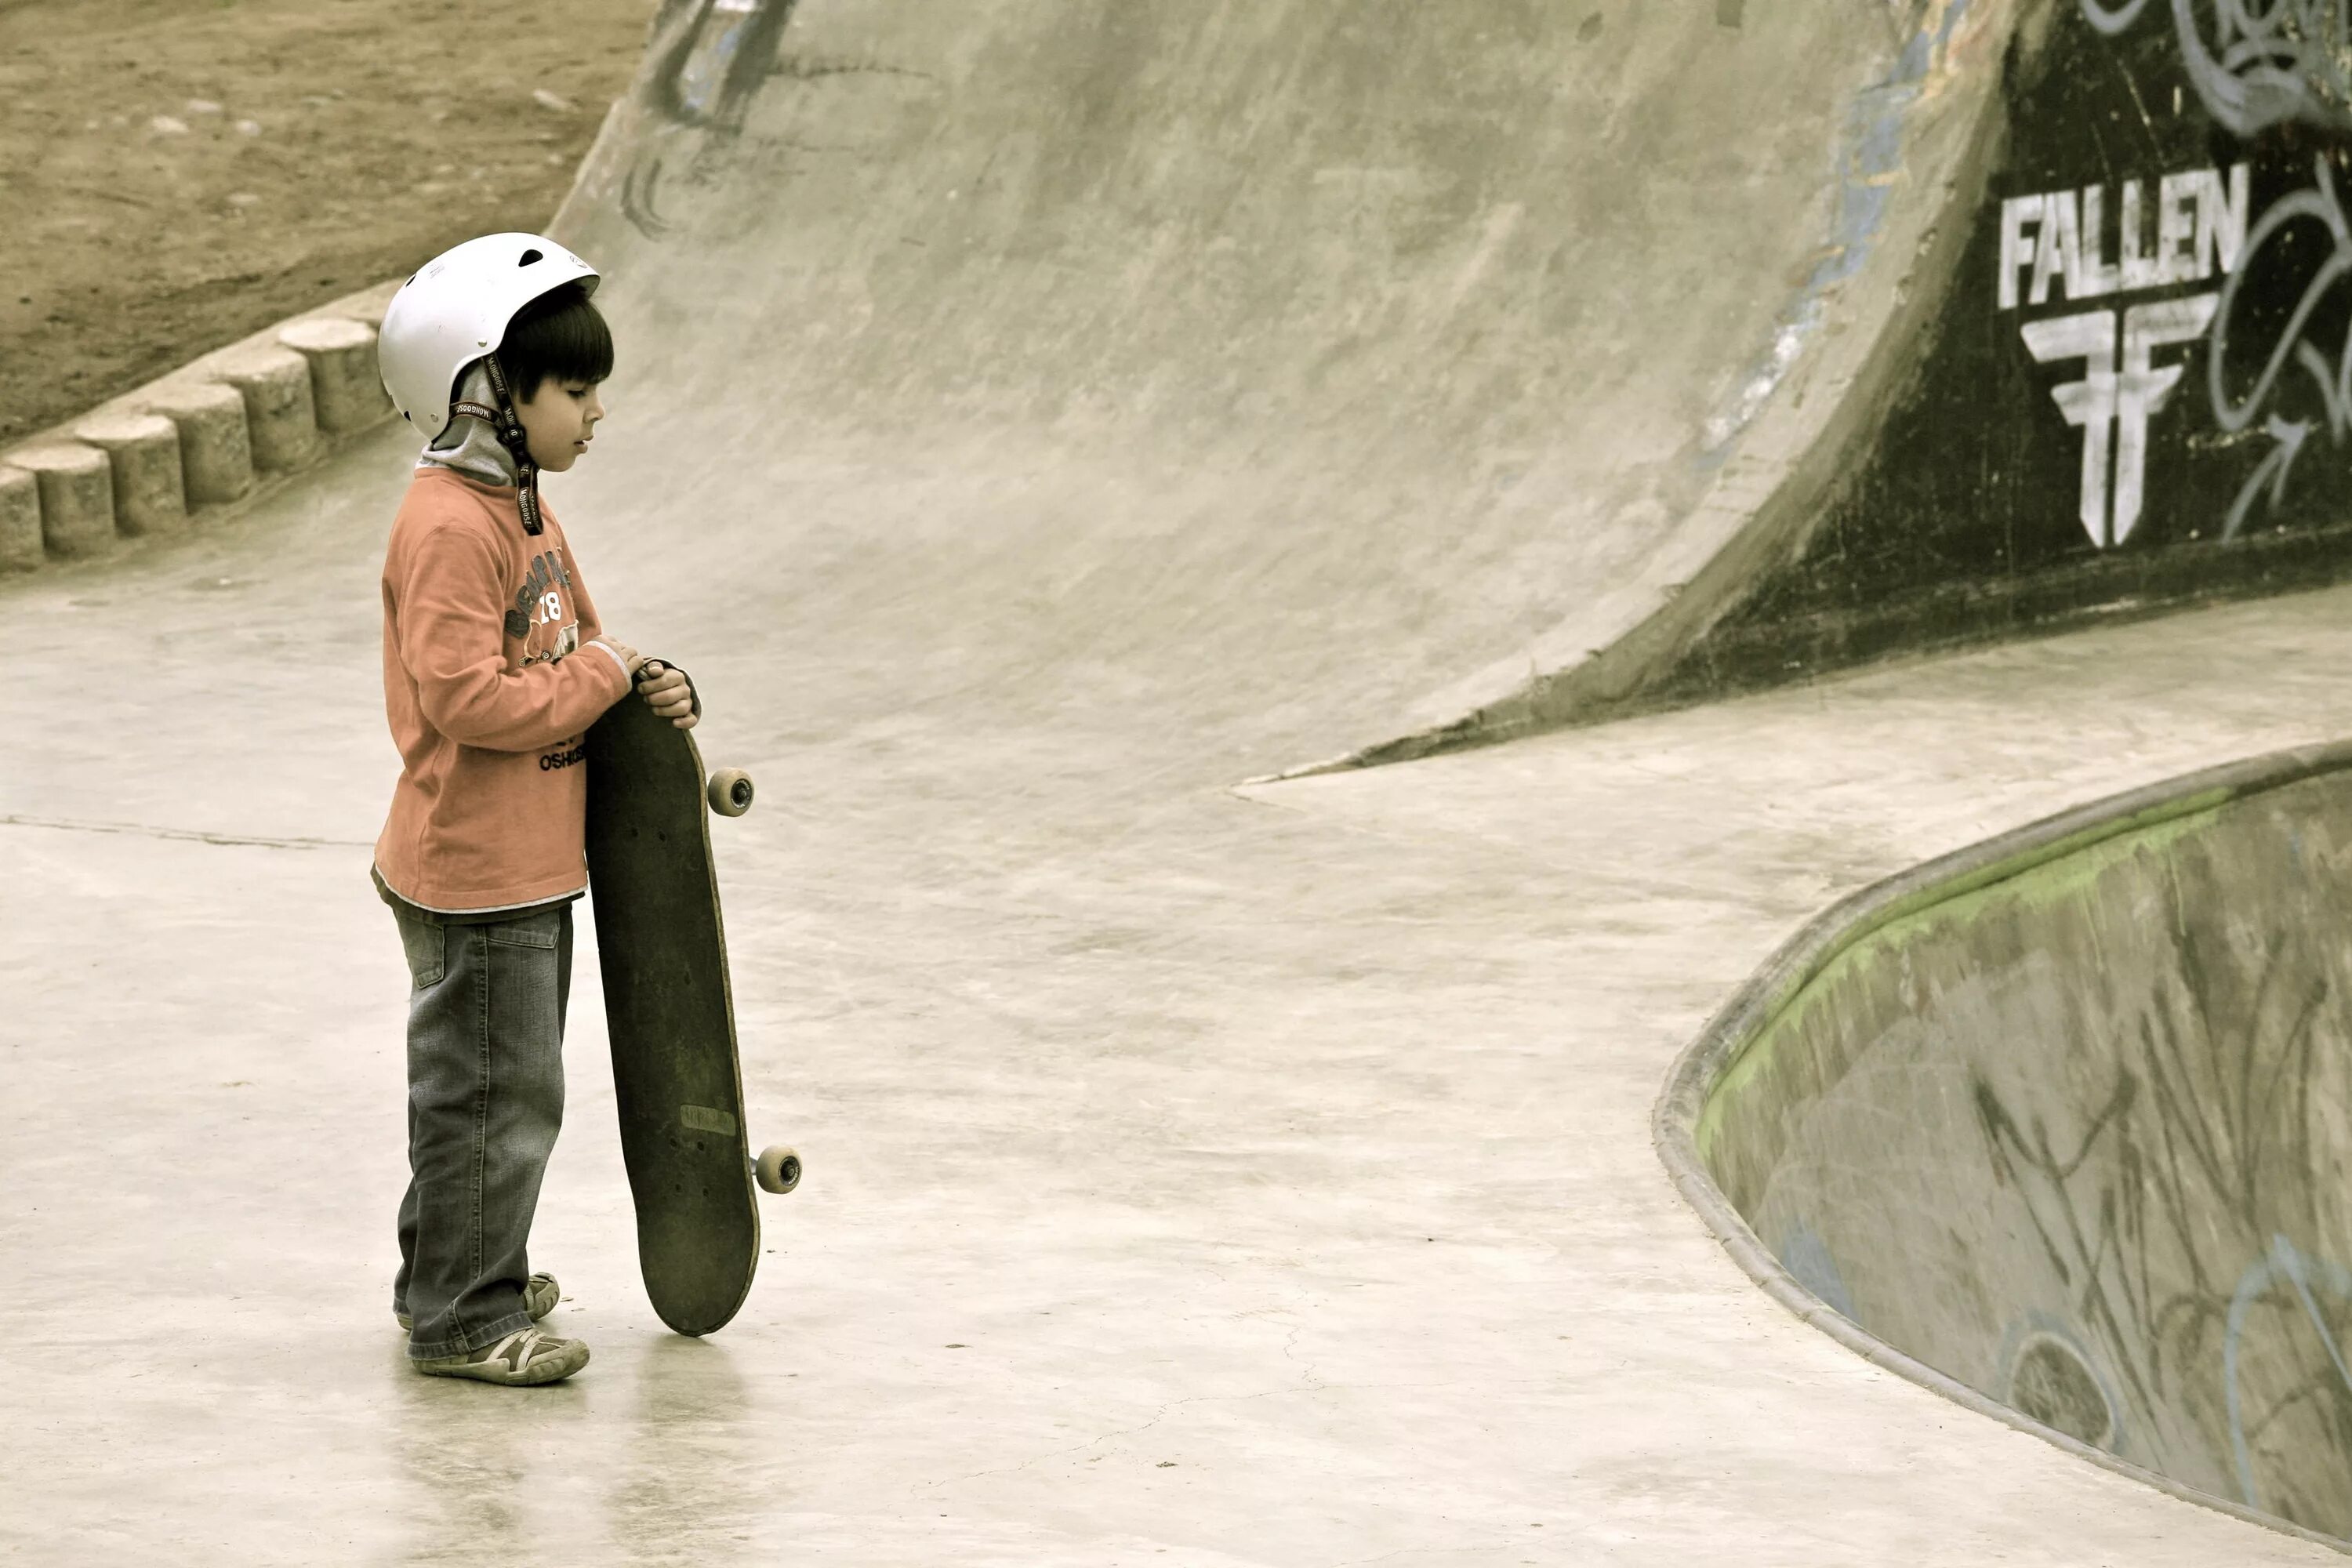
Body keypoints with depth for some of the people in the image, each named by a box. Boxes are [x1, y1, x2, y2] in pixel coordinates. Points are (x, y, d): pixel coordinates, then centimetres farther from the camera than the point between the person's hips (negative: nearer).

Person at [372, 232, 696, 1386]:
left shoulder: (520, 509, 11)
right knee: (495, 1092, -3)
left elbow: (568, 646, 20)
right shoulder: (448, 526, -21)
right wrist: (600, 674, -19)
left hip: (531, 866, 10)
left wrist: (641, 686, -1)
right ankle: (462, 1317, 5)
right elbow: (466, 695, -28)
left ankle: (451, 1275, 32)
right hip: (475, 871, -10)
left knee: (505, 1084, 19)